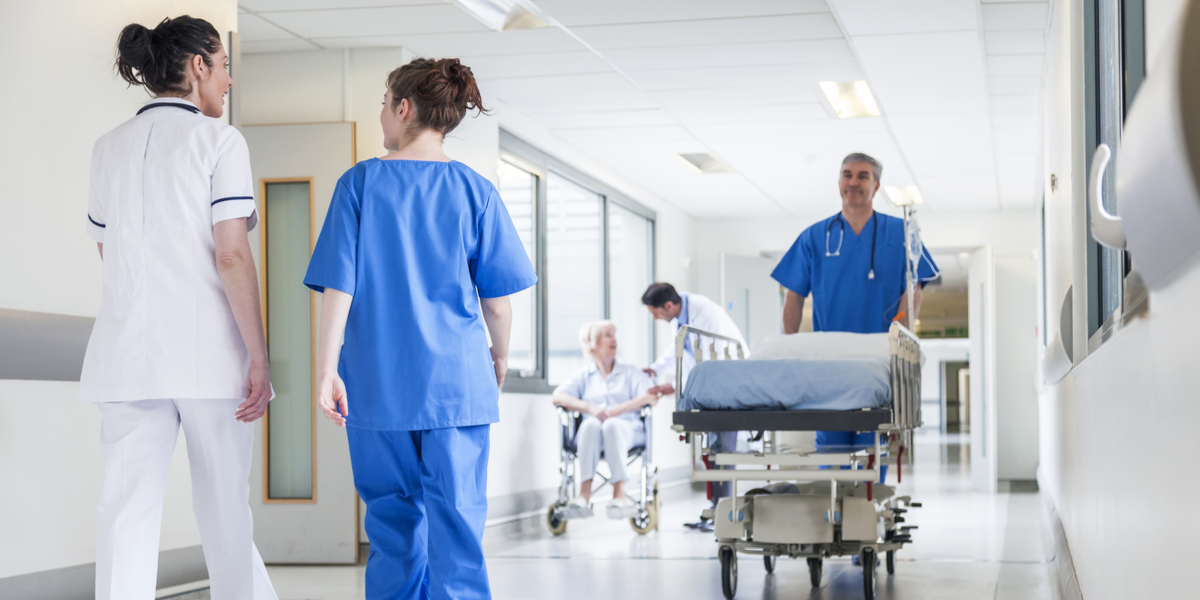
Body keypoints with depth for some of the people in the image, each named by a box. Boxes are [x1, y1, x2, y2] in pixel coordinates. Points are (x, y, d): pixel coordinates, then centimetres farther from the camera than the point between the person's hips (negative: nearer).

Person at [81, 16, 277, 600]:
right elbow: (231, 256, -11)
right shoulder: (218, 140, -4)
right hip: (208, 350, -4)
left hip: (128, 350, 4)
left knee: (127, 510, -1)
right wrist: (259, 356, -10)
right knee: (224, 507, 9)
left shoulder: (109, 147, 12)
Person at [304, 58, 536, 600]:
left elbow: (338, 284, -6)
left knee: (393, 521, 12)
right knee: (455, 520, -1)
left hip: (377, 383, 1)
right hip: (456, 378, 0)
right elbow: (496, 295, 2)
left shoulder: (360, 182, -1)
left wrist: (326, 369, -4)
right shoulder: (474, 190, 0)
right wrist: (500, 354, 19)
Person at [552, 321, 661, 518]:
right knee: (590, 424, -35)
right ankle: (585, 493, -46)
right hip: (591, 434, 1)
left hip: (626, 430, -1)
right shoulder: (583, 376, 20)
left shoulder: (630, 372, 19)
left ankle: (619, 493, -47)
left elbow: (652, 397, 1)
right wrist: (591, 408, -14)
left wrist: (618, 410, -13)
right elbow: (557, 397, 3)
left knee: (612, 425, -36)